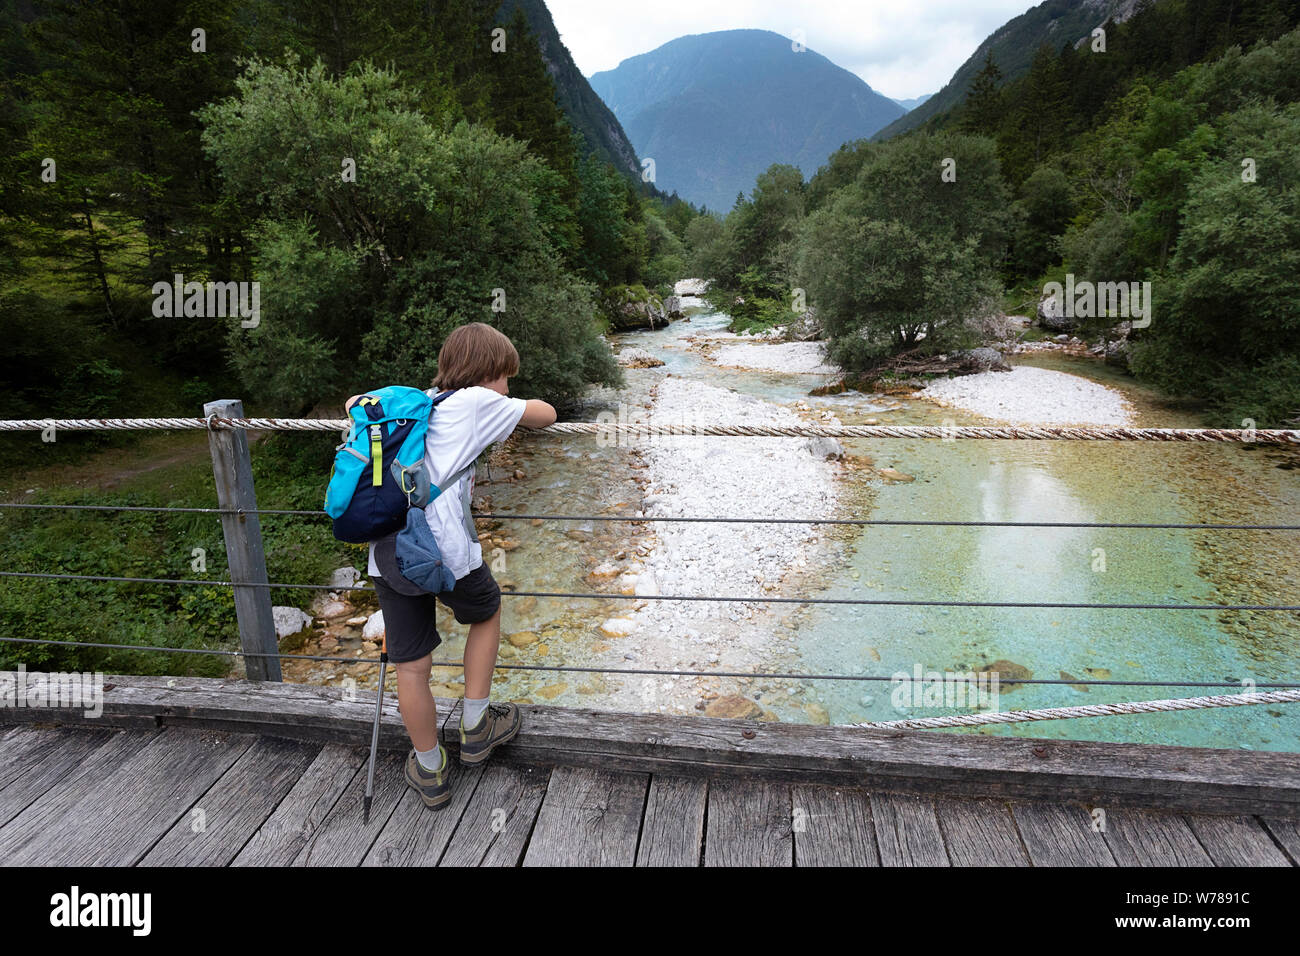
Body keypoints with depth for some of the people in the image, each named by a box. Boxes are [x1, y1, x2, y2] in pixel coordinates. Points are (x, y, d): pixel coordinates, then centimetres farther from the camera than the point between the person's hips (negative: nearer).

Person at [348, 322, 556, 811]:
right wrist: (516, 406, 35)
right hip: (445, 550, -5)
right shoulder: (476, 402, 5)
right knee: (487, 613, 26)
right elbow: (546, 414, 15)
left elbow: (355, 403, 38)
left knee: (411, 666, 15)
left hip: (386, 552, 6)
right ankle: (475, 726, 33)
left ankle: (430, 771, 33)